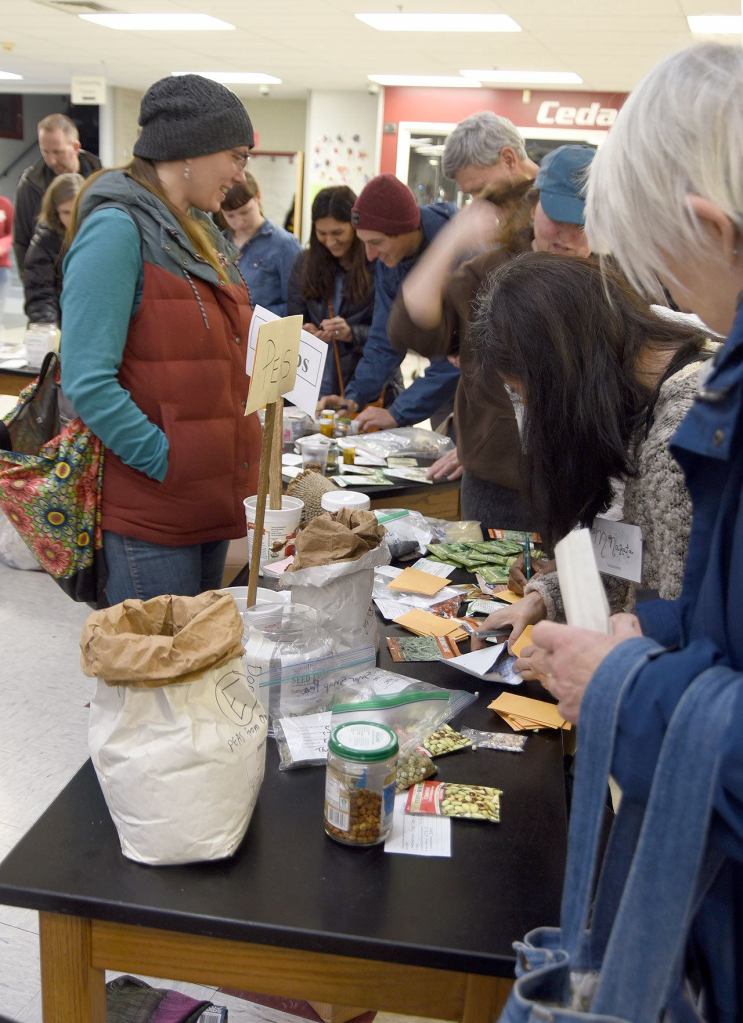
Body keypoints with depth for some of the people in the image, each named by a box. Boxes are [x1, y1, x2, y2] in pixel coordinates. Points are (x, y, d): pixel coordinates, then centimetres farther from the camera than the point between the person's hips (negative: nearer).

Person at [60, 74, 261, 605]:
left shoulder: (200, 232, 15)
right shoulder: (118, 228, -12)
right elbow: (87, 381, -20)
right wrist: (166, 461, -19)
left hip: (214, 502, 9)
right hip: (149, 515, -9)